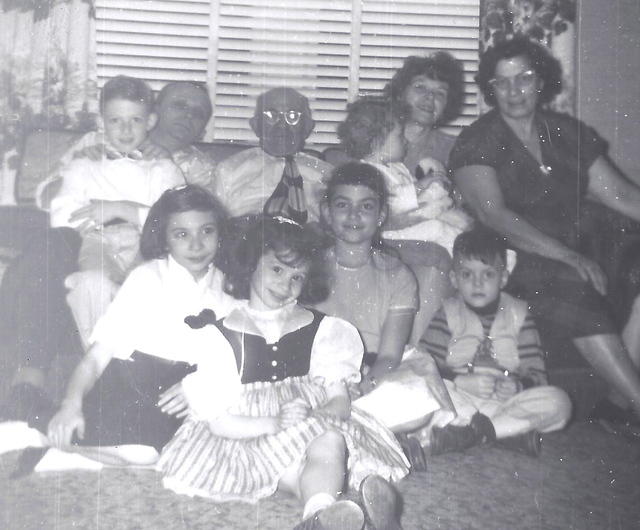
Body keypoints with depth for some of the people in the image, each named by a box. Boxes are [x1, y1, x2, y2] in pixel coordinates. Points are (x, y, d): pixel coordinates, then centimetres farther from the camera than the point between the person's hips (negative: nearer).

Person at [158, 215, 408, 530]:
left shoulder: (320, 329, 9)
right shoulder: (217, 335, -1)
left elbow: (340, 403, 4)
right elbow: (219, 422, -6)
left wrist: (309, 417, -19)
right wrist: (279, 424, -21)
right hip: (250, 443, -2)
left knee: (330, 443, -35)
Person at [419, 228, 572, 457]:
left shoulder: (518, 314, 11)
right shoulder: (448, 314, 7)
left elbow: (536, 375, 5)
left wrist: (516, 386, -17)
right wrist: (462, 382, -19)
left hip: (505, 402, 2)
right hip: (461, 401, -1)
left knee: (558, 402, -25)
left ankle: (467, 431, -28)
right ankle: (513, 431, -31)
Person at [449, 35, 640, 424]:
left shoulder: (568, 133, 15)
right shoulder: (477, 141, 0)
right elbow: (493, 215, -13)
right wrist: (568, 256, -21)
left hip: (571, 256, 6)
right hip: (509, 261, -6)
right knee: (573, 291, -31)